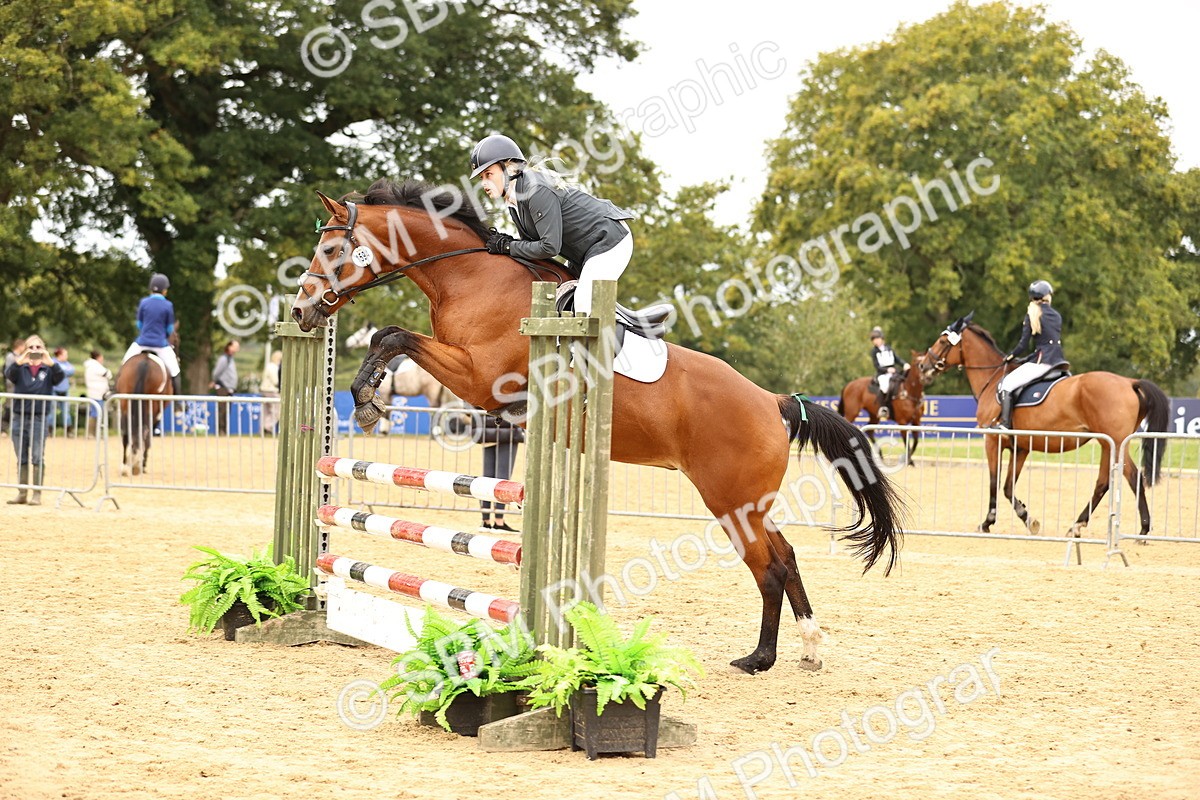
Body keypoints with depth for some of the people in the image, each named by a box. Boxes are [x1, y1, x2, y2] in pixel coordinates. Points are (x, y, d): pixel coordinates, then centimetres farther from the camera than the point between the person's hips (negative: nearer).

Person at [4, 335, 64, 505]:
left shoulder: (48, 369, 3)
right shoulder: (20, 368, 6)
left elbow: (59, 377, -16)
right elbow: (8, 375, -14)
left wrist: (51, 363, -34)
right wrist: (18, 362, -33)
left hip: (39, 418, -2)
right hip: (19, 417, 2)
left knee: (36, 457, -5)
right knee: (22, 458, 8)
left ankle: (36, 494, -2)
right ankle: (22, 493, 14)